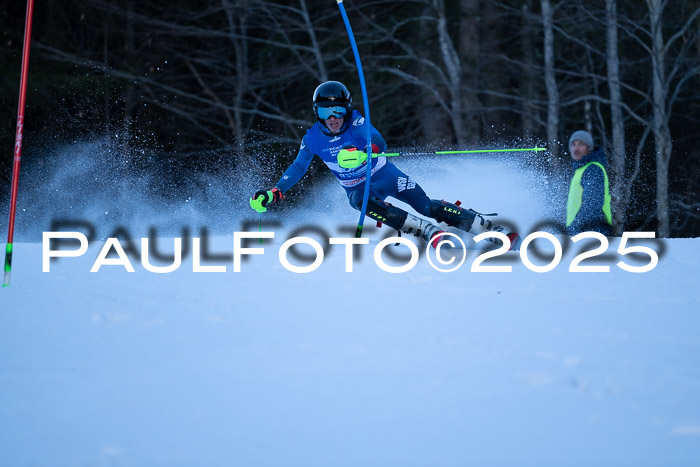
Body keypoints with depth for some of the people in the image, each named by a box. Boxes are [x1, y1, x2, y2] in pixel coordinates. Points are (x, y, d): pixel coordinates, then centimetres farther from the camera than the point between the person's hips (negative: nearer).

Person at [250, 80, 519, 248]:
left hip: (385, 175, -2)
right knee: (364, 203, -34)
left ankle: (492, 230, -16)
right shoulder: (313, 139, -9)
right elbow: (298, 168, 3)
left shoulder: (356, 123, -19)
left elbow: (380, 143, -36)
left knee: (427, 208, -19)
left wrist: (361, 152, -58)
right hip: (357, 188, 2)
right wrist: (274, 193, -9)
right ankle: (431, 234, -39)